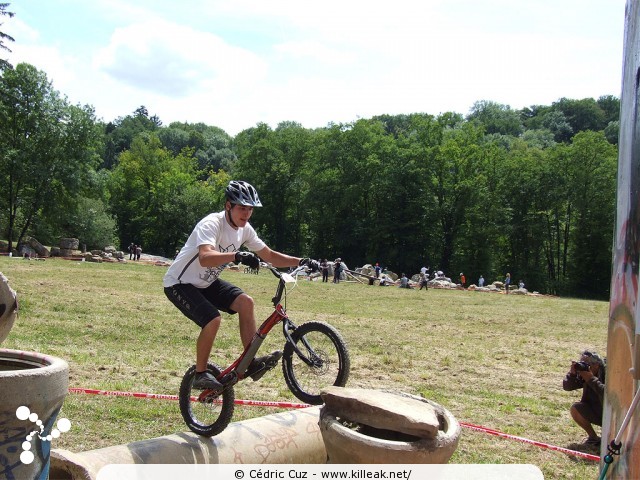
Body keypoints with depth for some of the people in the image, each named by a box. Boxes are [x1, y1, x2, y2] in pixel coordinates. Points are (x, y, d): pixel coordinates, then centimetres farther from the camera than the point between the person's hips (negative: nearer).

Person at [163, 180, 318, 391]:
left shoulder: (244, 229, -4)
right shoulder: (211, 224, -28)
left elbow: (270, 256, 1)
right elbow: (205, 258, -46)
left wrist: (301, 261, -12)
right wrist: (237, 256, -60)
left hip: (206, 283, 7)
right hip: (179, 284, -7)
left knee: (245, 302, -13)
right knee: (213, 319, -26)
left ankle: (252, 362, -7)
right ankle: (200, 374, -6)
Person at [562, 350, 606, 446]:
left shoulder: (607, 373, -24)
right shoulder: (584, 374, -8)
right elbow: (567, 386, -8)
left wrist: (591, 379, -38)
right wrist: (572, 373, -26)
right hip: (595, 414, 5)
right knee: (575, 409, -19)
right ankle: (593, 437, 2)